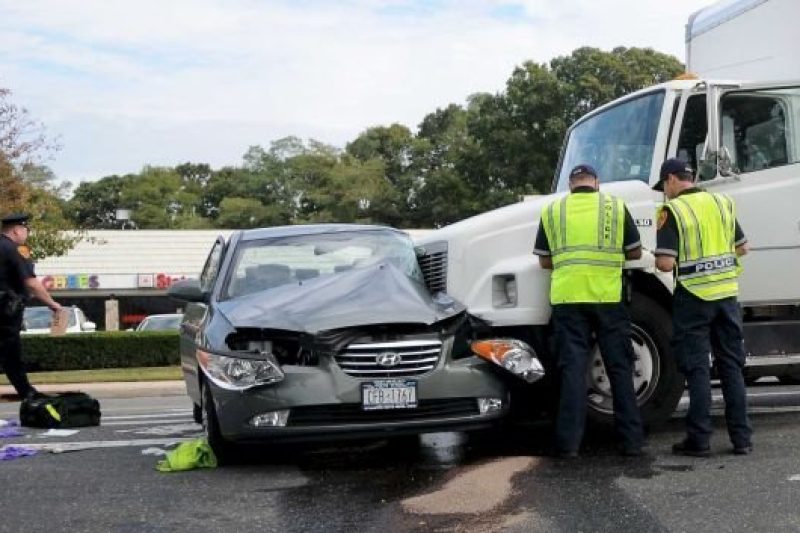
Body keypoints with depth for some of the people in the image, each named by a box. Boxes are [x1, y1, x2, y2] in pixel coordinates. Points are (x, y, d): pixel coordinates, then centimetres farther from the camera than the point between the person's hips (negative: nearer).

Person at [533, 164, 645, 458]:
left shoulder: (552, 210, 7)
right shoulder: (616, 206, 5)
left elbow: (545, 260, 10)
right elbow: (635, 252, 9)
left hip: (567, 298, 1)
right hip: (608, 297, -1)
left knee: (572, 369, 4)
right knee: (620, 369, 8)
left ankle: (568, 442, 2)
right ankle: (631, 440, 11)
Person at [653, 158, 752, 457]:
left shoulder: (672, 210, -12)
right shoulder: (723, 203, 7)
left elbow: (665, 263, -19)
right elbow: (742, 248, 15)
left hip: (693, 297, -5)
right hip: (727, 294, 5)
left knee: (697, 369, 2)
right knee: (732, 366, 11)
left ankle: (699, 440, 5)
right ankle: (741, 438, 14)